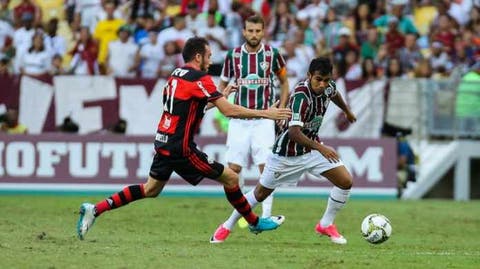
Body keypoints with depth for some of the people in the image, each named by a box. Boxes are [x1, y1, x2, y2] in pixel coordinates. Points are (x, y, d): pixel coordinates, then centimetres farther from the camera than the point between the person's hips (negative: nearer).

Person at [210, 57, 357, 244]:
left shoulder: (328, 87, -10)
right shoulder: (301, 96, -32)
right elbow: (294, 132, -40)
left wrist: (347, 111, 36)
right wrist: (321, 148, -48)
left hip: (312, 145, 6)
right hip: (287, 152, -6)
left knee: (346, 181, -9)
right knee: (261, 193, 7)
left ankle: (326, 225, 11)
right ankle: (227, 226, 29)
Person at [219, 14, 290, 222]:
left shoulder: (272, 54, -1)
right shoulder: (233, 55, 2)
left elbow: (284, 82, 12)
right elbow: (223, 84, 14)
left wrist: (281, 108, 3)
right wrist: (223, 94, -9)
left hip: (264, 118, -2)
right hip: (239, 119, 2)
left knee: (266, 167, -10)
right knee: (233, 168, -1)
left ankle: (266, 216, -5)